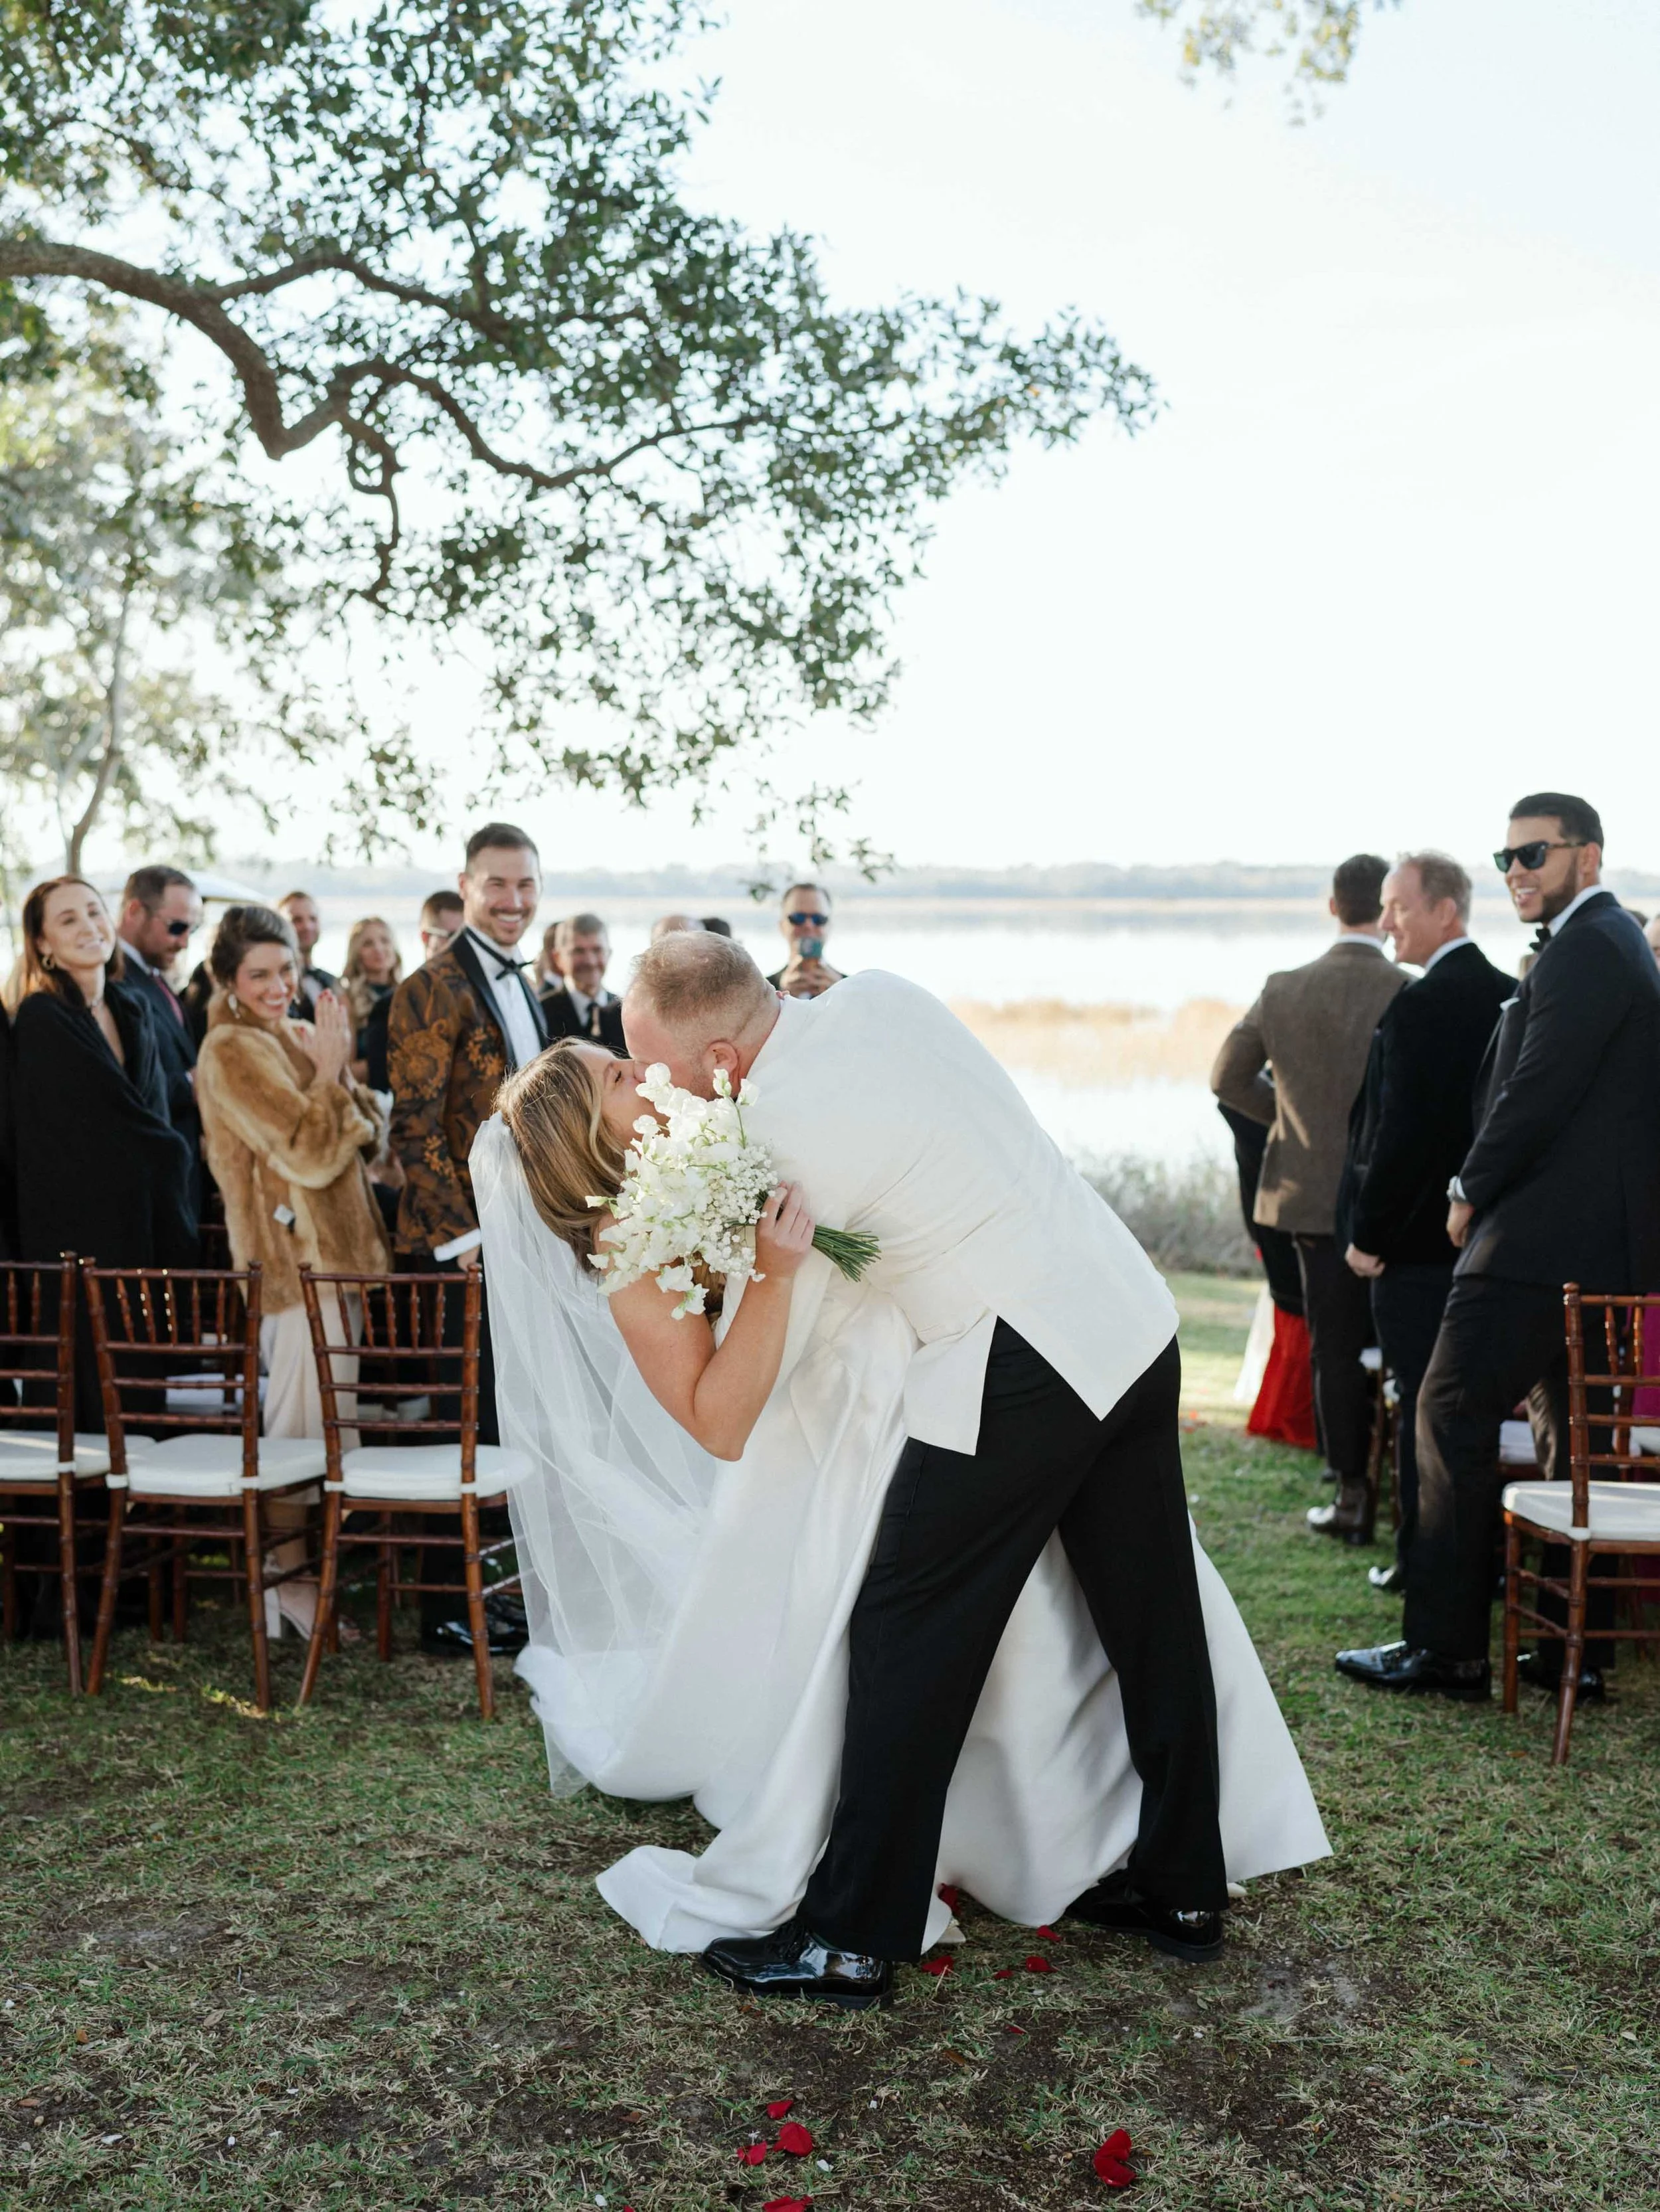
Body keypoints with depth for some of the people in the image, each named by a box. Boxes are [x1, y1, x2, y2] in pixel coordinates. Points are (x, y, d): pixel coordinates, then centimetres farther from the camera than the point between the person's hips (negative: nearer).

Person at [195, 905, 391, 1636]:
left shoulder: (290, 1036, 15)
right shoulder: (234, 1049, -13)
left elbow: (368, 1138, 10)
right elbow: (310, 1154, -20)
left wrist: (336, 1067, -4)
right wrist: (331, 1069, -15)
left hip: (331, 1252, 9)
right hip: (300, 1259, -9)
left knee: (308, 1421, 16)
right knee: (303, 1422, -6)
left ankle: (296, 1568, 26)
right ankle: (288, 1582, 3)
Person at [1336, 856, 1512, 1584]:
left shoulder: (1416, 1009, -18)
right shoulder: (1509, 997, 7)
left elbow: (1400, 1136, -21)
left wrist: (1368, 1236, -11)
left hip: (1418, 1246, -8)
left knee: (1421, 1403, 1)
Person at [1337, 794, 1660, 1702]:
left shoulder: (1585, 951, -13)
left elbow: (1538, 1091, -19)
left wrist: (1471, 1192, -7)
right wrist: (1486, 1192, 14)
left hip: (1544, 1240, -11)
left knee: (1453, 1415, -7)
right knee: (1571, 1435, 13)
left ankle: (1444, 1648, -4)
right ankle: (1573, 1649, 20)